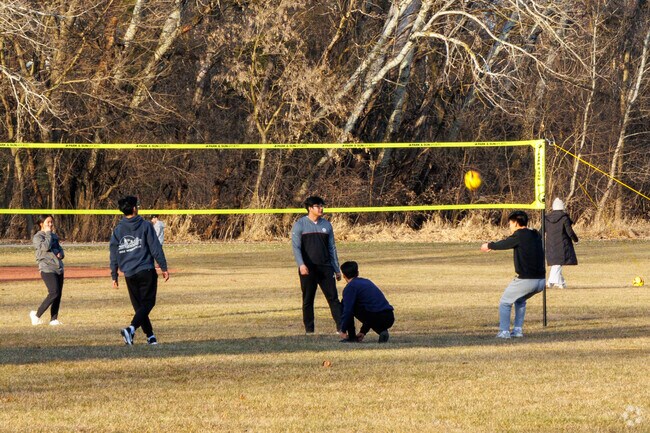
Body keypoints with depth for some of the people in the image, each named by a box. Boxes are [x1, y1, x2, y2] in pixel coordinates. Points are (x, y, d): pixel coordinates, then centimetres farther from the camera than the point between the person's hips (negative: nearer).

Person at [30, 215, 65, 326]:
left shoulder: (54, 236, 18)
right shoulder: (38, 237, -4)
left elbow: (60, 249, 24)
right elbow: (46, 247, -20)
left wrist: (60, 254, 1)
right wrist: (48, 233, -10)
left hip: (59, 268, 8)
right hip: (47, 269, -8)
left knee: (58, 294, 3)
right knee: (54, 293, -19)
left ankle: (53, 319, 9)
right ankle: (37, 315, -8)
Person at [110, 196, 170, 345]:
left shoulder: (117, 230, 5)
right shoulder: (145, 226, -4)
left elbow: (114, 255, 8)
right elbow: (156, 248, -6)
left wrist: (114, 276, 15)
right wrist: (164, 267, 0)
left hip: (129, 274, 4)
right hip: (146, 271, -4)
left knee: (139, 306, 14)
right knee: (147, 303, -1)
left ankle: (150, 336, 15)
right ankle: (131, 329, -23)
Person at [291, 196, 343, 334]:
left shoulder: (326, 225, 12)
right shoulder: (300, 225, 1)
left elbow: (332, 248, 15)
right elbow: (296, 246, -7)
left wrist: (337, 269, 12)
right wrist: (301, 264, -22)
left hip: (325, 267, 3)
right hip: (308, 269, -3)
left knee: (333, 297, -4)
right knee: (308, 300, 2)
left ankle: (341, 327, -7)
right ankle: (309, 330, 9)